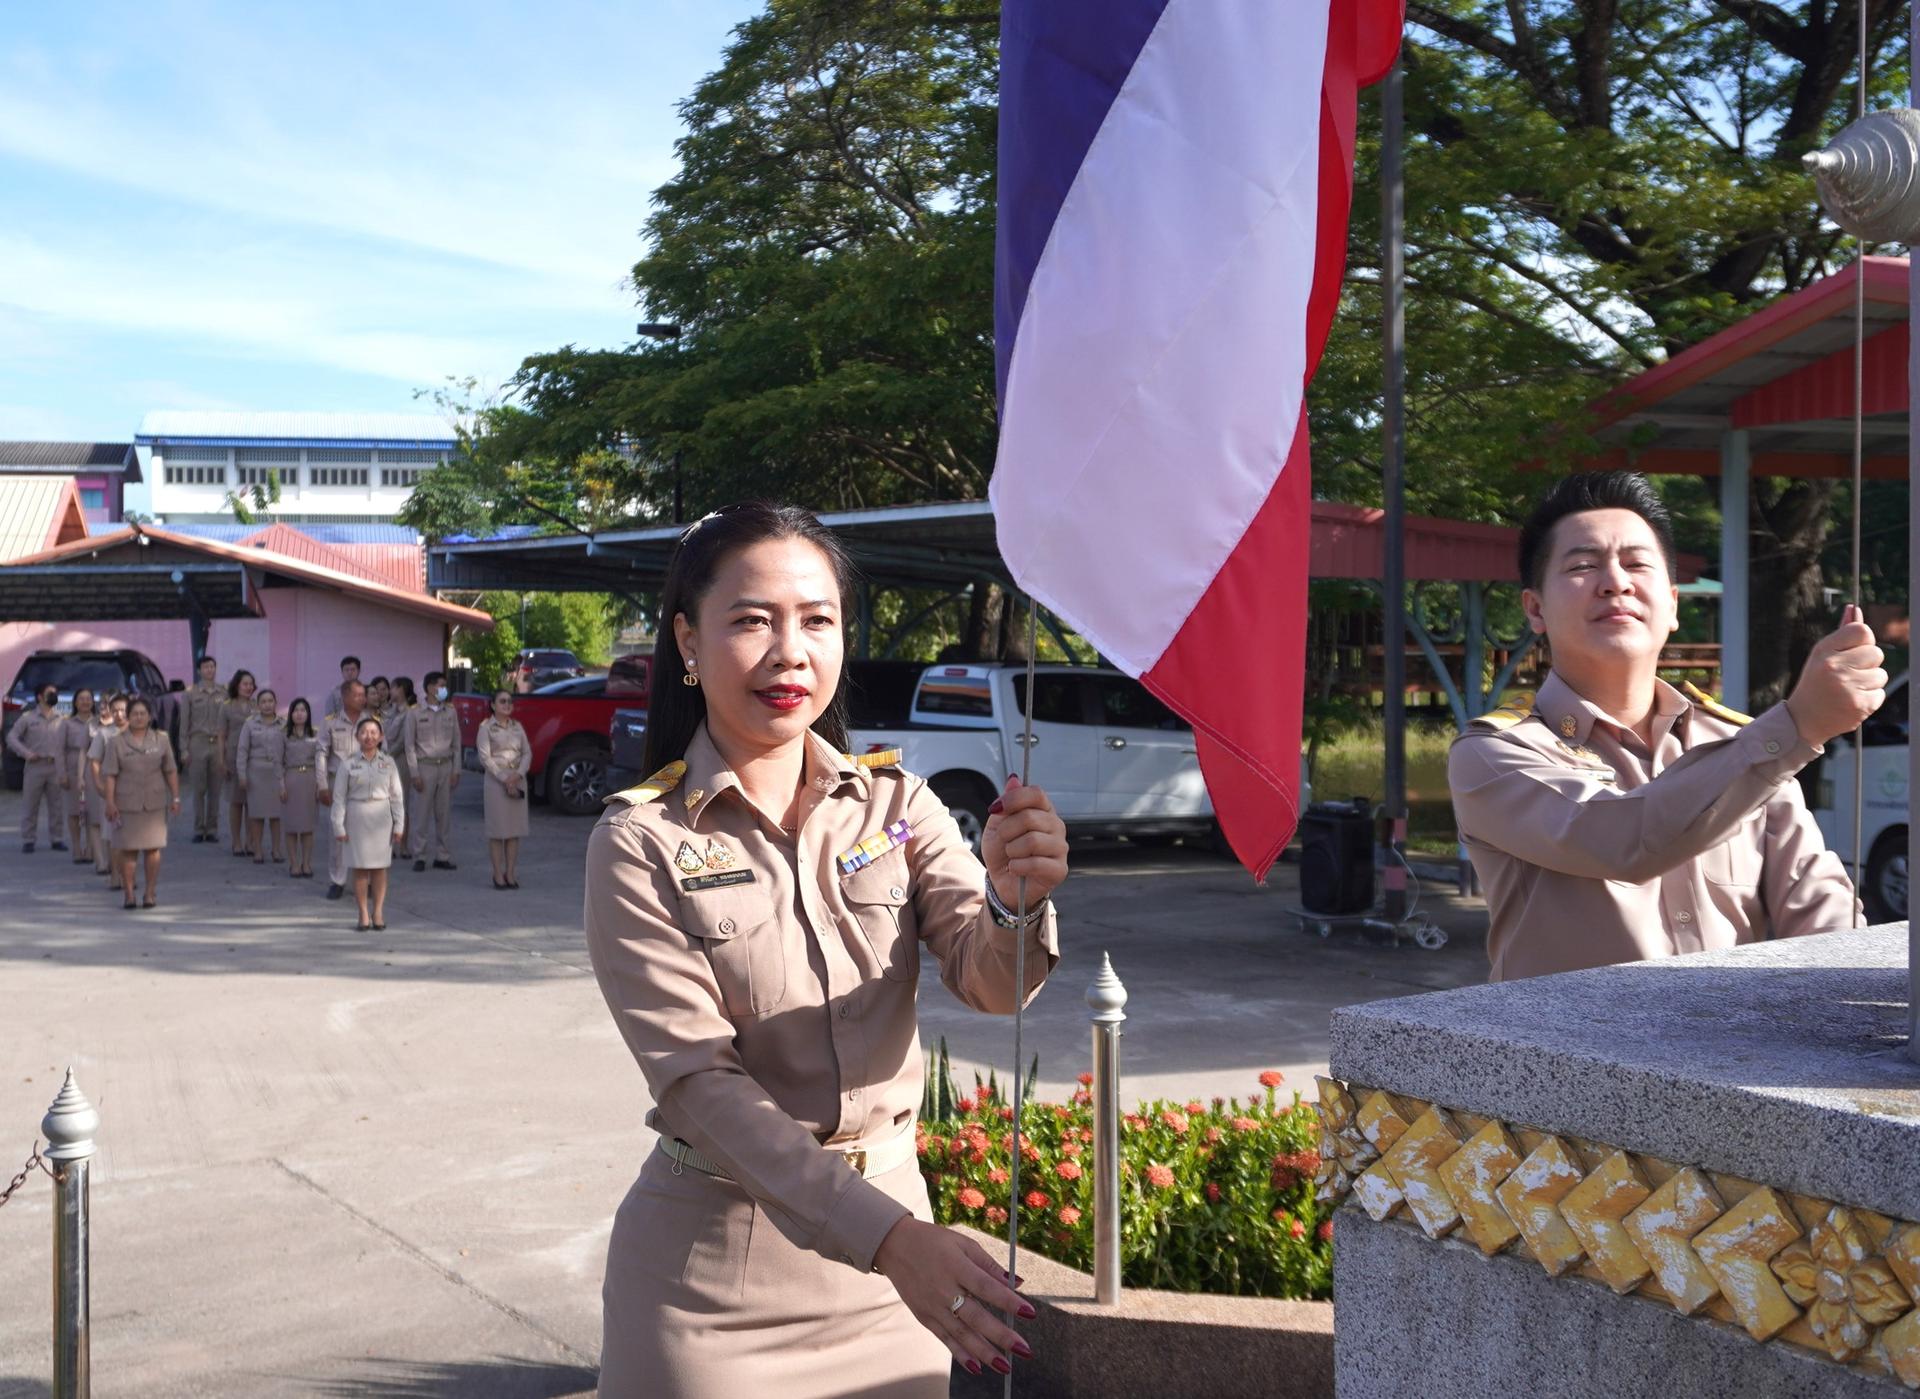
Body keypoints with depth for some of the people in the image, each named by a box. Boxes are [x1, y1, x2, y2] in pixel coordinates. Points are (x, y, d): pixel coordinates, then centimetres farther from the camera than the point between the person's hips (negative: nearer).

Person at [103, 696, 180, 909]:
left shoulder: (161, 740, 7)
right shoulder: (117, 742, 2)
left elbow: (171, 771, 9)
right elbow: (110, 775, 0)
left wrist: (175, 797, 5)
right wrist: (110, 802, -7)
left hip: (154, 802, 1)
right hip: (127, 802, -1)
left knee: (153, 847, 1)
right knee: (127, 849, 0)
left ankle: (149, 893, 9)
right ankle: (128, 894, 6)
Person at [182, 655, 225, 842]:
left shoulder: (223, 693, 6)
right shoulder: (192, 694, 3)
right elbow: (185, 722, 4)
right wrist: (184, 748, -1)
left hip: (218, 743, 1)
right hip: (198, 742, -1)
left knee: (215, 790, 4)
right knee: (198, 790, 1)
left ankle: (212, 829, 11)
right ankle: (198, 829, 8)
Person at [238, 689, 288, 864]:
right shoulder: (251, 724, 6)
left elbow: (288, 751, 7)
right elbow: (243, 750, 4)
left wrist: (286, 777, 3)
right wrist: (242, 774, -4)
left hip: (277, 772, 0)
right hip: (257, 772, 0)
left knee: (276, 813, 2)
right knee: (256, 813, 1)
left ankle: (277, 850, 9)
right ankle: (258, 851, 7)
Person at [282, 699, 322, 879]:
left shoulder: (315, 735, 5)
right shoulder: (285, 736, 4)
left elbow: (320, 759, 0)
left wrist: (320, 783, -8)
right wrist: (282, 785, -6)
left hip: (309, 779, 0)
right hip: (291, 779, 0)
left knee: (308, 824, 4)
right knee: (291, 825, 2)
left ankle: (306, 863, 11)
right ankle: (293, 864, 8)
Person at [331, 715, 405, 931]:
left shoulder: (388, 763, 3)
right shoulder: (348, 765, 0)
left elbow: (397, 796, 4)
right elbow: (339, 798, 1)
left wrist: (399, 825, 1)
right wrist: (339, 827, -3)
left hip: (381, 817, 1)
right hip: (357, 817, -1)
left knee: (379, 867, 4)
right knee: (360, 867, 1)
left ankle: (378, 913, 13)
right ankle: (363, 914, 9)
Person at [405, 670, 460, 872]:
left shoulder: (450, 713, 9)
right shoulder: (416, 714, 0)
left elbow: (456, 744, 11)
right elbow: (410, 746, 0)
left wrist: (456, 771, 4)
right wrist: (415, 774, -6)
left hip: (446, 766, 3)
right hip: (425, 766, -3)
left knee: (444, 814, 4)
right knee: (422, 814, -2)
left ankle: (443, 856, 11)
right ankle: (419, 857, 5)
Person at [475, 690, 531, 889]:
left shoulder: (517, 726, 12)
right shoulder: (486, 728, -1)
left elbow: (527, 753, 8)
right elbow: (485, 758, -8)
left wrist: (518, 775, -9)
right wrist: (504, 779, -15)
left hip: (518, 780, 4)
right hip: (496, 781, -4)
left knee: (515, 828, 4)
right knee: (498, 829, -3)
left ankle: (510, 873, 10)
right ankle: (498, 874, 2)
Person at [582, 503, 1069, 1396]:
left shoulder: (895, 804, -1)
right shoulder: (640, 845, -11)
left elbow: (988, 981, -13)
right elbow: (698, 1080, -18)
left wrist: (1014, 899, -37)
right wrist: (887, 1236, -30)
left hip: (888, 1217, 3)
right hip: (717, 1275, -3)